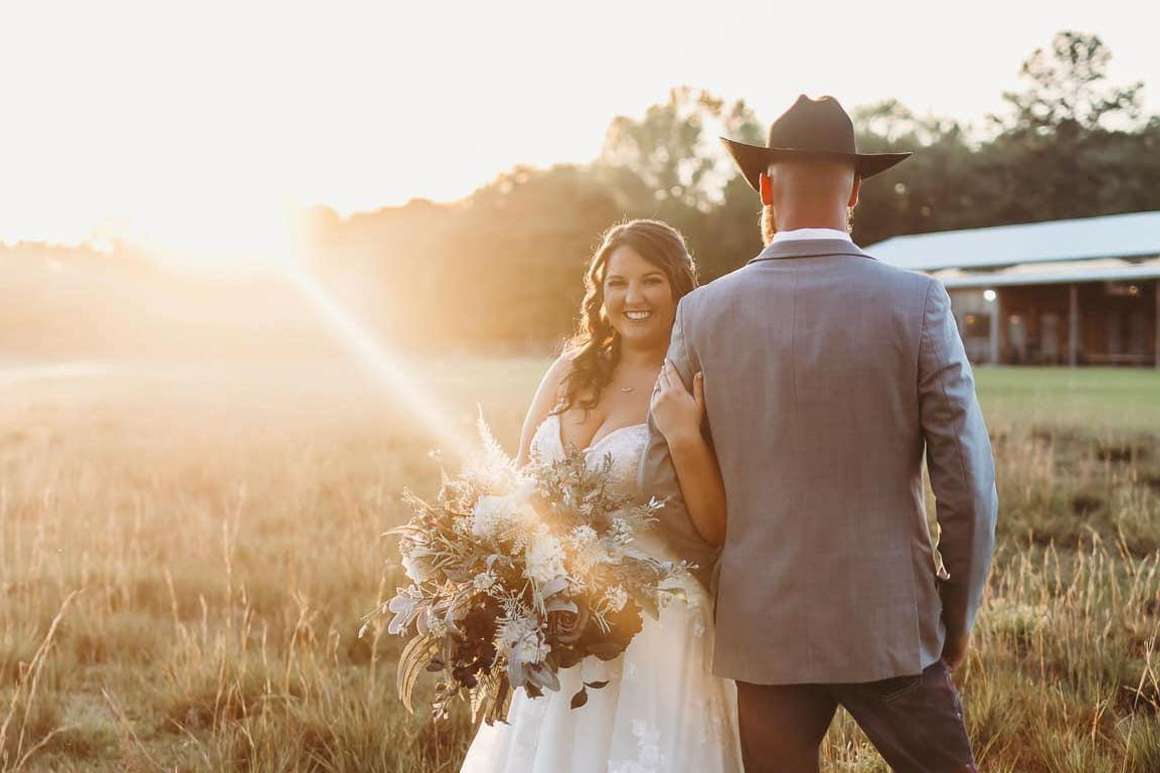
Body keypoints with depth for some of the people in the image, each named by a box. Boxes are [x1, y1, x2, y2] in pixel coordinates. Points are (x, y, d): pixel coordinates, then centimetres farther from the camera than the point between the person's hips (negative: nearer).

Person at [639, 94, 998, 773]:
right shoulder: (917, 303, -7)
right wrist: (960, 613, 6)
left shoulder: (705, 311, -3)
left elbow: (661, 482, -1)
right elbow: (969, 483, -8)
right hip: (891, 623, -1)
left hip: (762, 627, 2)